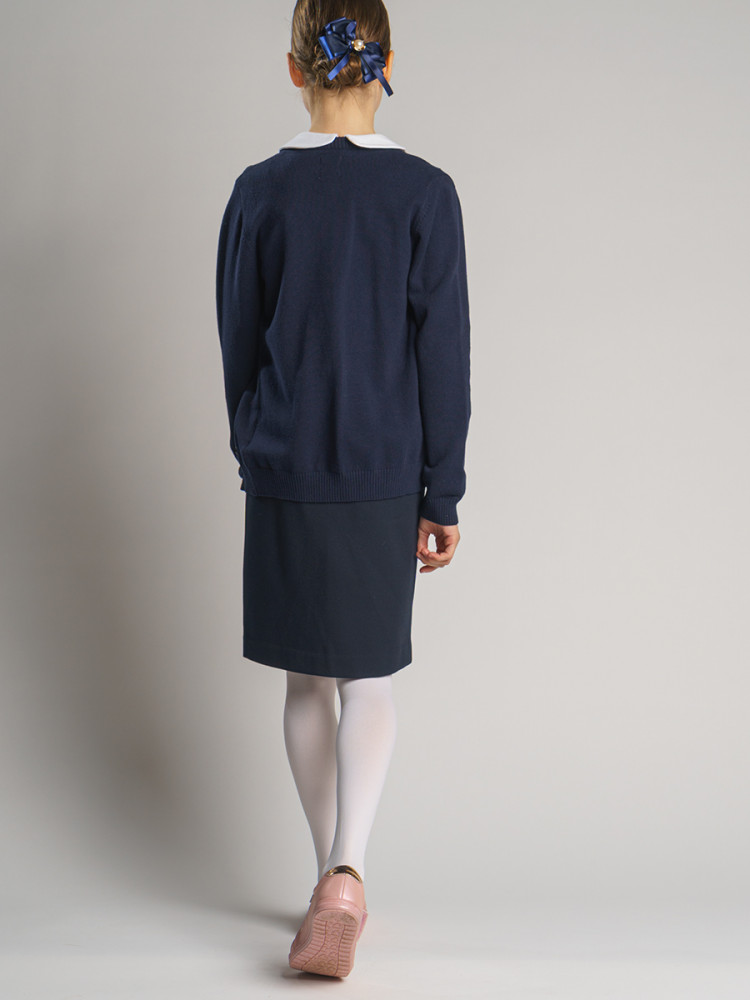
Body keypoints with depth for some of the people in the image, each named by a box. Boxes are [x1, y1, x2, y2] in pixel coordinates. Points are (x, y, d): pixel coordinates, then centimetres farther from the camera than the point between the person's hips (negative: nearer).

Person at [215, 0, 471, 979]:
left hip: (284, 478, 1)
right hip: (384, 478, -1)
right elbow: (443, 356, -6)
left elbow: (239, 346, 4)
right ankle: (346, 875, -10)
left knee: (308, 682, 13)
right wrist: (443, 496, 0)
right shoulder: (425, 192, -7)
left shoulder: (259, 192, -3)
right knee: (371, 678, 9)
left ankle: (334, 882, 23)